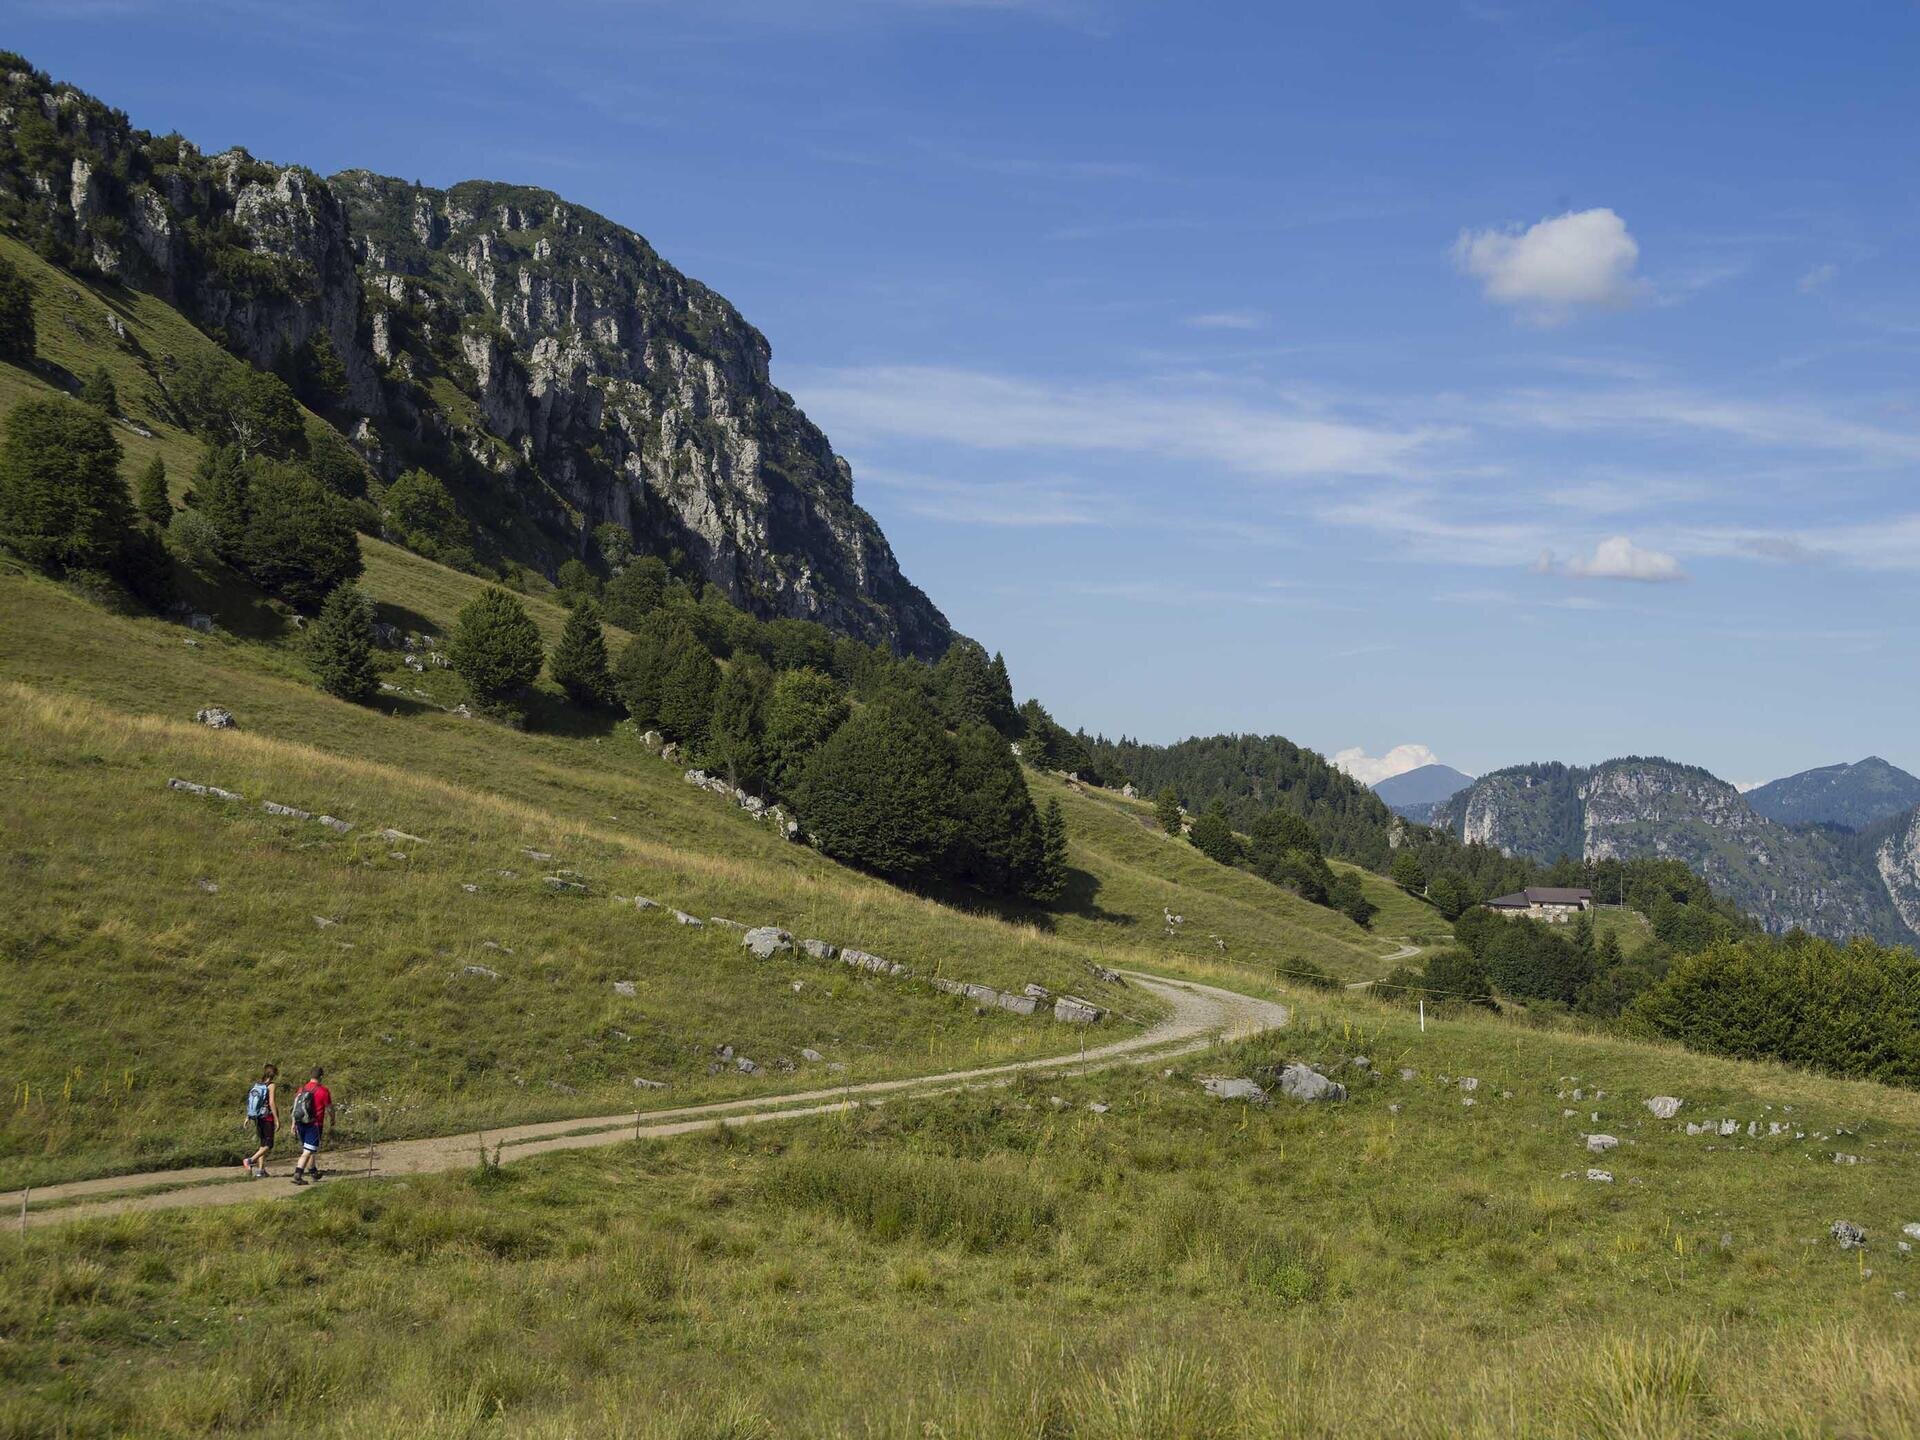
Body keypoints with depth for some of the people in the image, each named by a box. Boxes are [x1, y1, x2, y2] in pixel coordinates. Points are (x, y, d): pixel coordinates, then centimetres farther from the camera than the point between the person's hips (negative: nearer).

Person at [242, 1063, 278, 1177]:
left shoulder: (257, 1084, 8)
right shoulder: (271, 1085, -11)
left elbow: (250, 1102, 9)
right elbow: (271, 1103, -16)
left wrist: (248, 1117, 15)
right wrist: (277, 1120, -13)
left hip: (258, 1117, 7)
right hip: (267, 1117, -7)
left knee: (263, 1144, 15)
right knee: (268, 1145, -1)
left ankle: (261, 1170, 13)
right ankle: (250, 1160, -19)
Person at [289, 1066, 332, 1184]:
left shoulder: (301, 1089, 7)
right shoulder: (323, 1091, -10)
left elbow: (295, 1107, 10)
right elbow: (329, 1108, -3)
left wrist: (294, 1123, 17)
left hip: (300, 1124, 6)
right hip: (314, 1125, -6)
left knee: (310, 1149, 22)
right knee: (308, 1151, -5)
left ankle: (313, 1171, 33)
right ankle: (297, 1175, -14)